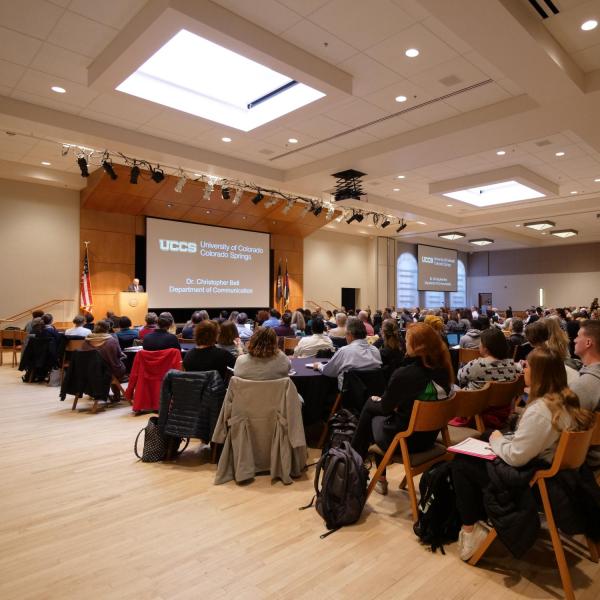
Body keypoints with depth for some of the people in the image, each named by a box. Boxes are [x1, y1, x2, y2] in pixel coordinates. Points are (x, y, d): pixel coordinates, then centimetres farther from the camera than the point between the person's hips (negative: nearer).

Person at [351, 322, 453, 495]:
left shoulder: (403, 374, -26)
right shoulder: (443, 370, -7)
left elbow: (385, 408, -8)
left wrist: (377, 401, 11)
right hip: (429, 436, 6)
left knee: (371, 405, 19)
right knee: (374, 404, 21)